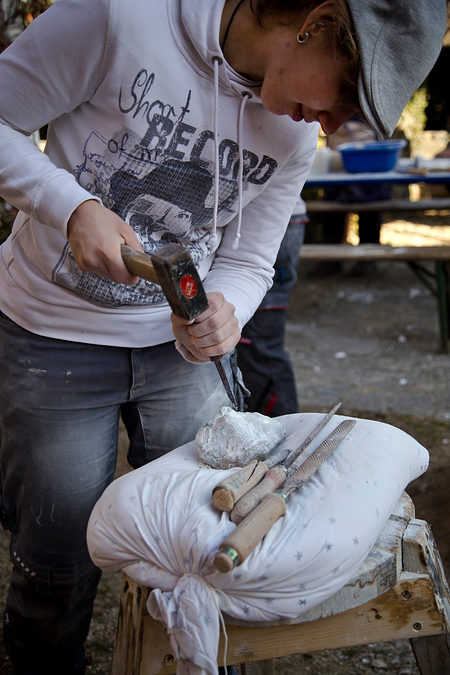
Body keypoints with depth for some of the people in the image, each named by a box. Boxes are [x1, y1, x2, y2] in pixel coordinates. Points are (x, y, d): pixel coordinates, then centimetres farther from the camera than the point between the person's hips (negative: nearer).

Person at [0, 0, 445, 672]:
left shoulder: (294, 137, -3)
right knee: (59, 564, 3)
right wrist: (73, 206, -26)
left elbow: (247, 264, 4)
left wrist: (220, 316, -18)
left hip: (180, 346, 4)